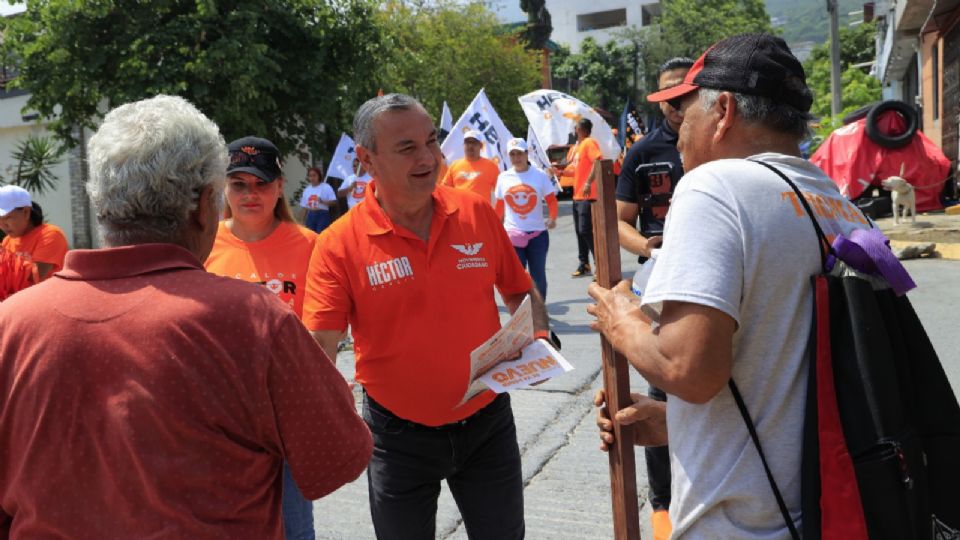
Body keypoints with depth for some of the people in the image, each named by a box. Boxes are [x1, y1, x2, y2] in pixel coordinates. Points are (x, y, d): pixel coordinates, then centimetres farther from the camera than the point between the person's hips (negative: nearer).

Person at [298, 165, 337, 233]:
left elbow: (334, 201, -7)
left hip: (322, 215, -5)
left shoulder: (326, 187, -3)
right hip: (311, 215, 5)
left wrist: (322, 202, -23)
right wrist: (301, 221, 9)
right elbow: (304, 207, 14)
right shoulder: (306, 190, 12)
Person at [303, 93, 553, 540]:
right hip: (399, 433, -1)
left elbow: (520, 290, 7)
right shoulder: (340, 244, -14)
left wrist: (539, 338, -11)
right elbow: (319, 348, -17)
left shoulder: (477, 213, -6)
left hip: (487, 421, 2)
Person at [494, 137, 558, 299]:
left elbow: (552, 200, 0)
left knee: (538, 275, 6)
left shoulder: (540, 175, 0)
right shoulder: (503, 178, 6)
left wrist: (553, 218, -18)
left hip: (537, 233, -1)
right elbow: (499, 205, 13)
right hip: (512, 234, 1)